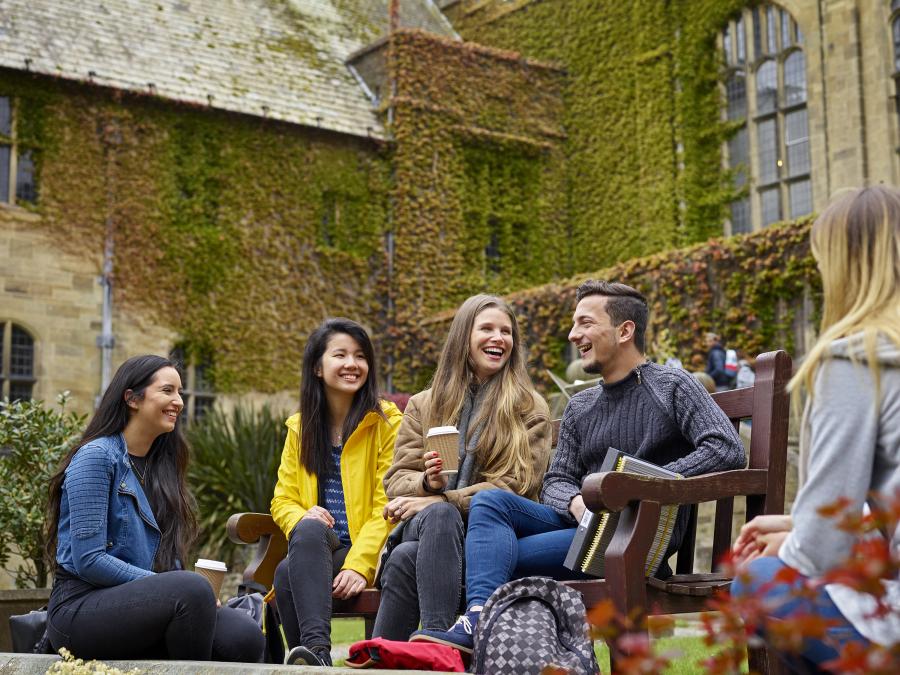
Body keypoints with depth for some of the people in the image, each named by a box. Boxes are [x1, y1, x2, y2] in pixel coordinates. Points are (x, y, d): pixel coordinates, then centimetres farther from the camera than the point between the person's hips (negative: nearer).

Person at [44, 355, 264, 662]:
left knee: (246, 637, -22)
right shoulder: (96, 456, -8)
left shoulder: (160, 465, 15)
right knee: (192, 589, -33)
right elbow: (88, 561, -16)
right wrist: (184, 589, -18)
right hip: (81, 608, -6)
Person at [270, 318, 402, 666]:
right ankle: (317, 651, -43)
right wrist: (303, 519, -14)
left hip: (368, 553, -4)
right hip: (314, 550, 4)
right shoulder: (299, 426, 14)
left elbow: (387, 506, -7)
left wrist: (359, 565, -20)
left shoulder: (387, 421, -1)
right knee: (309, 530, -34)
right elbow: (283, 500, 11)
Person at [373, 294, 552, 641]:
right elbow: (396, 479, 13)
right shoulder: (423, 405, 19)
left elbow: (517, 487, -3)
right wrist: (428, 483, -13)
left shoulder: (530, 410, 10)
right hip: (423, 525, 2)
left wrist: (439, 501, -14)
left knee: (405, 558, -35)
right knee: (439, 515, -38)